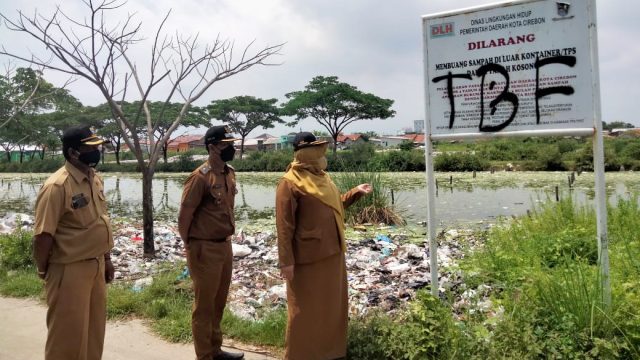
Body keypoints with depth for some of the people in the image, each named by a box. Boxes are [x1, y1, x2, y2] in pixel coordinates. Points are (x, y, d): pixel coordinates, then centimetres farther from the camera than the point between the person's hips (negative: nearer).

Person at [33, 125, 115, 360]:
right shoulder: (57, 186, -20)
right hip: (69, 270, -7)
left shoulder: (95, 179, 6)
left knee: (95, 327, 19)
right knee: (68, 332, 6)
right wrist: (44, 270, -8)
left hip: (96, 265, 8)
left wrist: (106, 258, 15)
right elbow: (43, 234, -18)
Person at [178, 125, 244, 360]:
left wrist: (226, 240, 15)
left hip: (225, 245, 8)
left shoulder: (229, 174, 7)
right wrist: (191, 246, -5)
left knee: (219, 302, 19)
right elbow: (184, 215, -14)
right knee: (204, 305, 5)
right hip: (205, 249, -8)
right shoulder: (200, 177, -18)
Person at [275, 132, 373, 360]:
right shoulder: (290, 183, -14)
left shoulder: (321, 177, 12)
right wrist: (286, 261, -19)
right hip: (308, 257, -8)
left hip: (332, 252, 9)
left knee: (332, 304, 18)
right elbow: (284, 226, -17)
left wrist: (356, 193, 11)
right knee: (306, 309, 5)